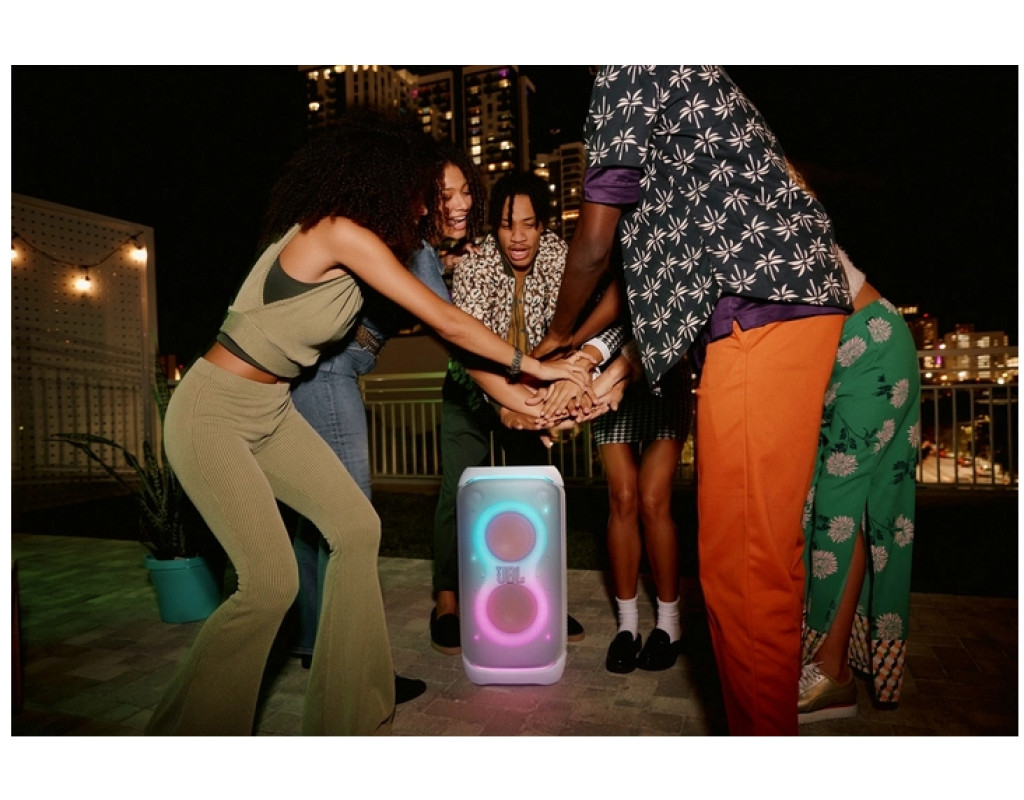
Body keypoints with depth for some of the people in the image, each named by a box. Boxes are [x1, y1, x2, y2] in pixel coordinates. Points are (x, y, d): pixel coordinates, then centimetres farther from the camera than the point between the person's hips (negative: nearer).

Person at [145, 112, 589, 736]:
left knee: (356, 527, 2)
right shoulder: (341, 232, -20)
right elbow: (447, 322, -19)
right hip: (212, 415, -9)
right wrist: (532, 365, -9)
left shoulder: (337, 234, 6)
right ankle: (187, 730, 13)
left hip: (271, 411, 9)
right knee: (272, 581, -12)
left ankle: (349, 713, 16)